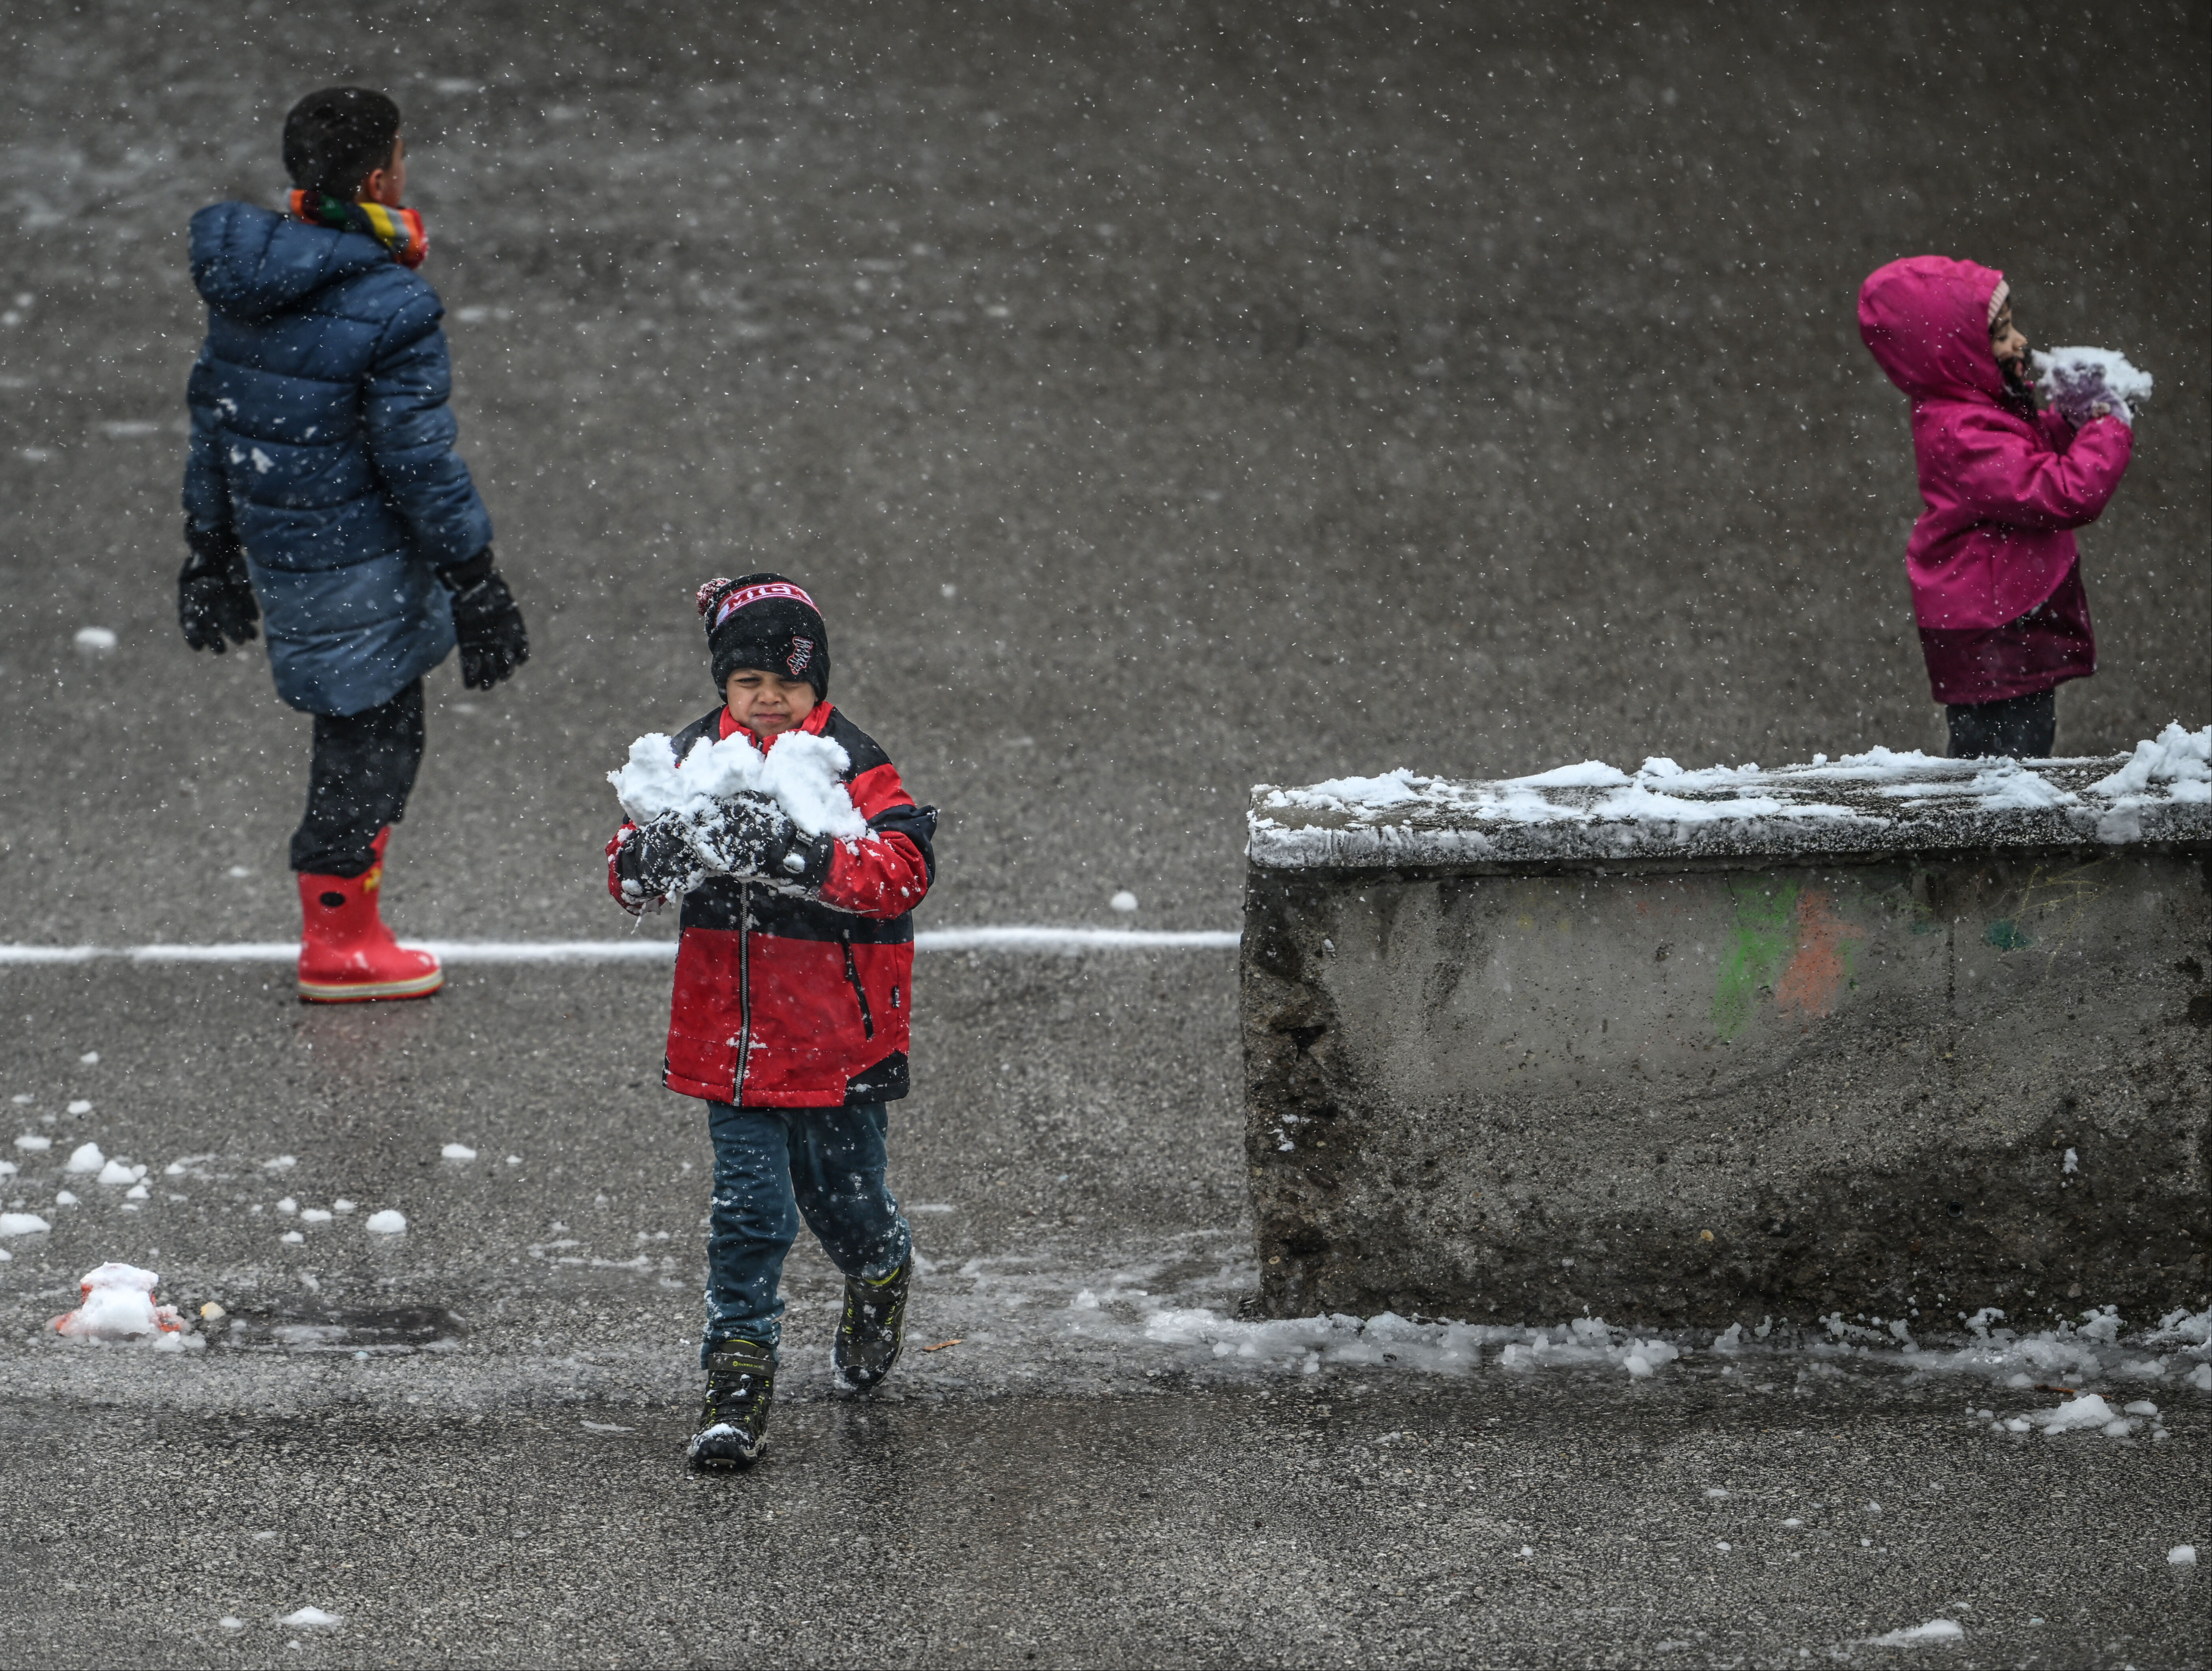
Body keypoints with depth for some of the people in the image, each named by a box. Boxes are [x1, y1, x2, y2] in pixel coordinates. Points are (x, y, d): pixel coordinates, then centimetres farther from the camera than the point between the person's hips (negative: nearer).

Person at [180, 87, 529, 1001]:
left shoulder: (245, 281, 2)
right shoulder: (389, 306, -22)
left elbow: (213, 414, 11)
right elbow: (419, 459, -19)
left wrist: (212, 548, 22)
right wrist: (476, 585, -10)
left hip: (272, 546, 8)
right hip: (357, 567, -8)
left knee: (379, 726, 20)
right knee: (367, 738, 6)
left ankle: (346, 926, 24)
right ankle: (336, 944, 15)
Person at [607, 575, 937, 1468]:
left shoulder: (854, 765, -10)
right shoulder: (693, 758, 0)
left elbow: (903, 871, -24)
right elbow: (628, 878, 0)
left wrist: (801, 857, -38)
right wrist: (647, 857, -25)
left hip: (837, 1035, -2)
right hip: (733, 1031, 2)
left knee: (840, 1193, 12)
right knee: (748, 1207, -3)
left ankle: (882, 1273, 46)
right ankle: (738, 1376, 4)